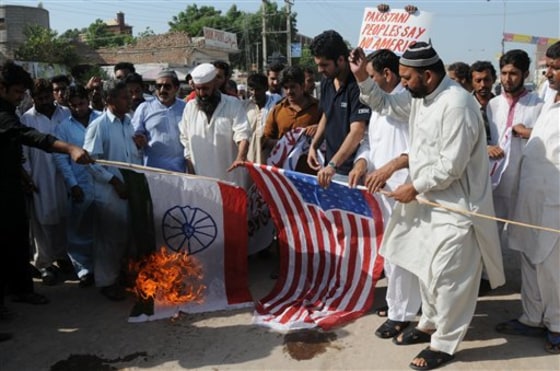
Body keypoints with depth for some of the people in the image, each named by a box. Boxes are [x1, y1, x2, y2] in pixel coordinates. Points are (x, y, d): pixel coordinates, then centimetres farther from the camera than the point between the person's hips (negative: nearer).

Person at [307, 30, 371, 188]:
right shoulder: (326, 82, 6)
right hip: (330, 165, 7)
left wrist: (333, 164, -33)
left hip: (351, 170, -7)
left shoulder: (357, 86, -18)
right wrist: (314, 146, 8)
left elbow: (357, 131, -26)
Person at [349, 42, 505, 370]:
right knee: (428, 269, 21)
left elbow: (451, 166, -26)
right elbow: (385, 104, 19)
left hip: (455, 206, -9)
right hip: (430, 201, 9)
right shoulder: (419, 98, 4)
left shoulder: (456, 105, -25)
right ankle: (430, 324, 40)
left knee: (447, 277, 2)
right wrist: (362, 77, 3)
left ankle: (444, 344, 19)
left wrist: (414, 188, -15)